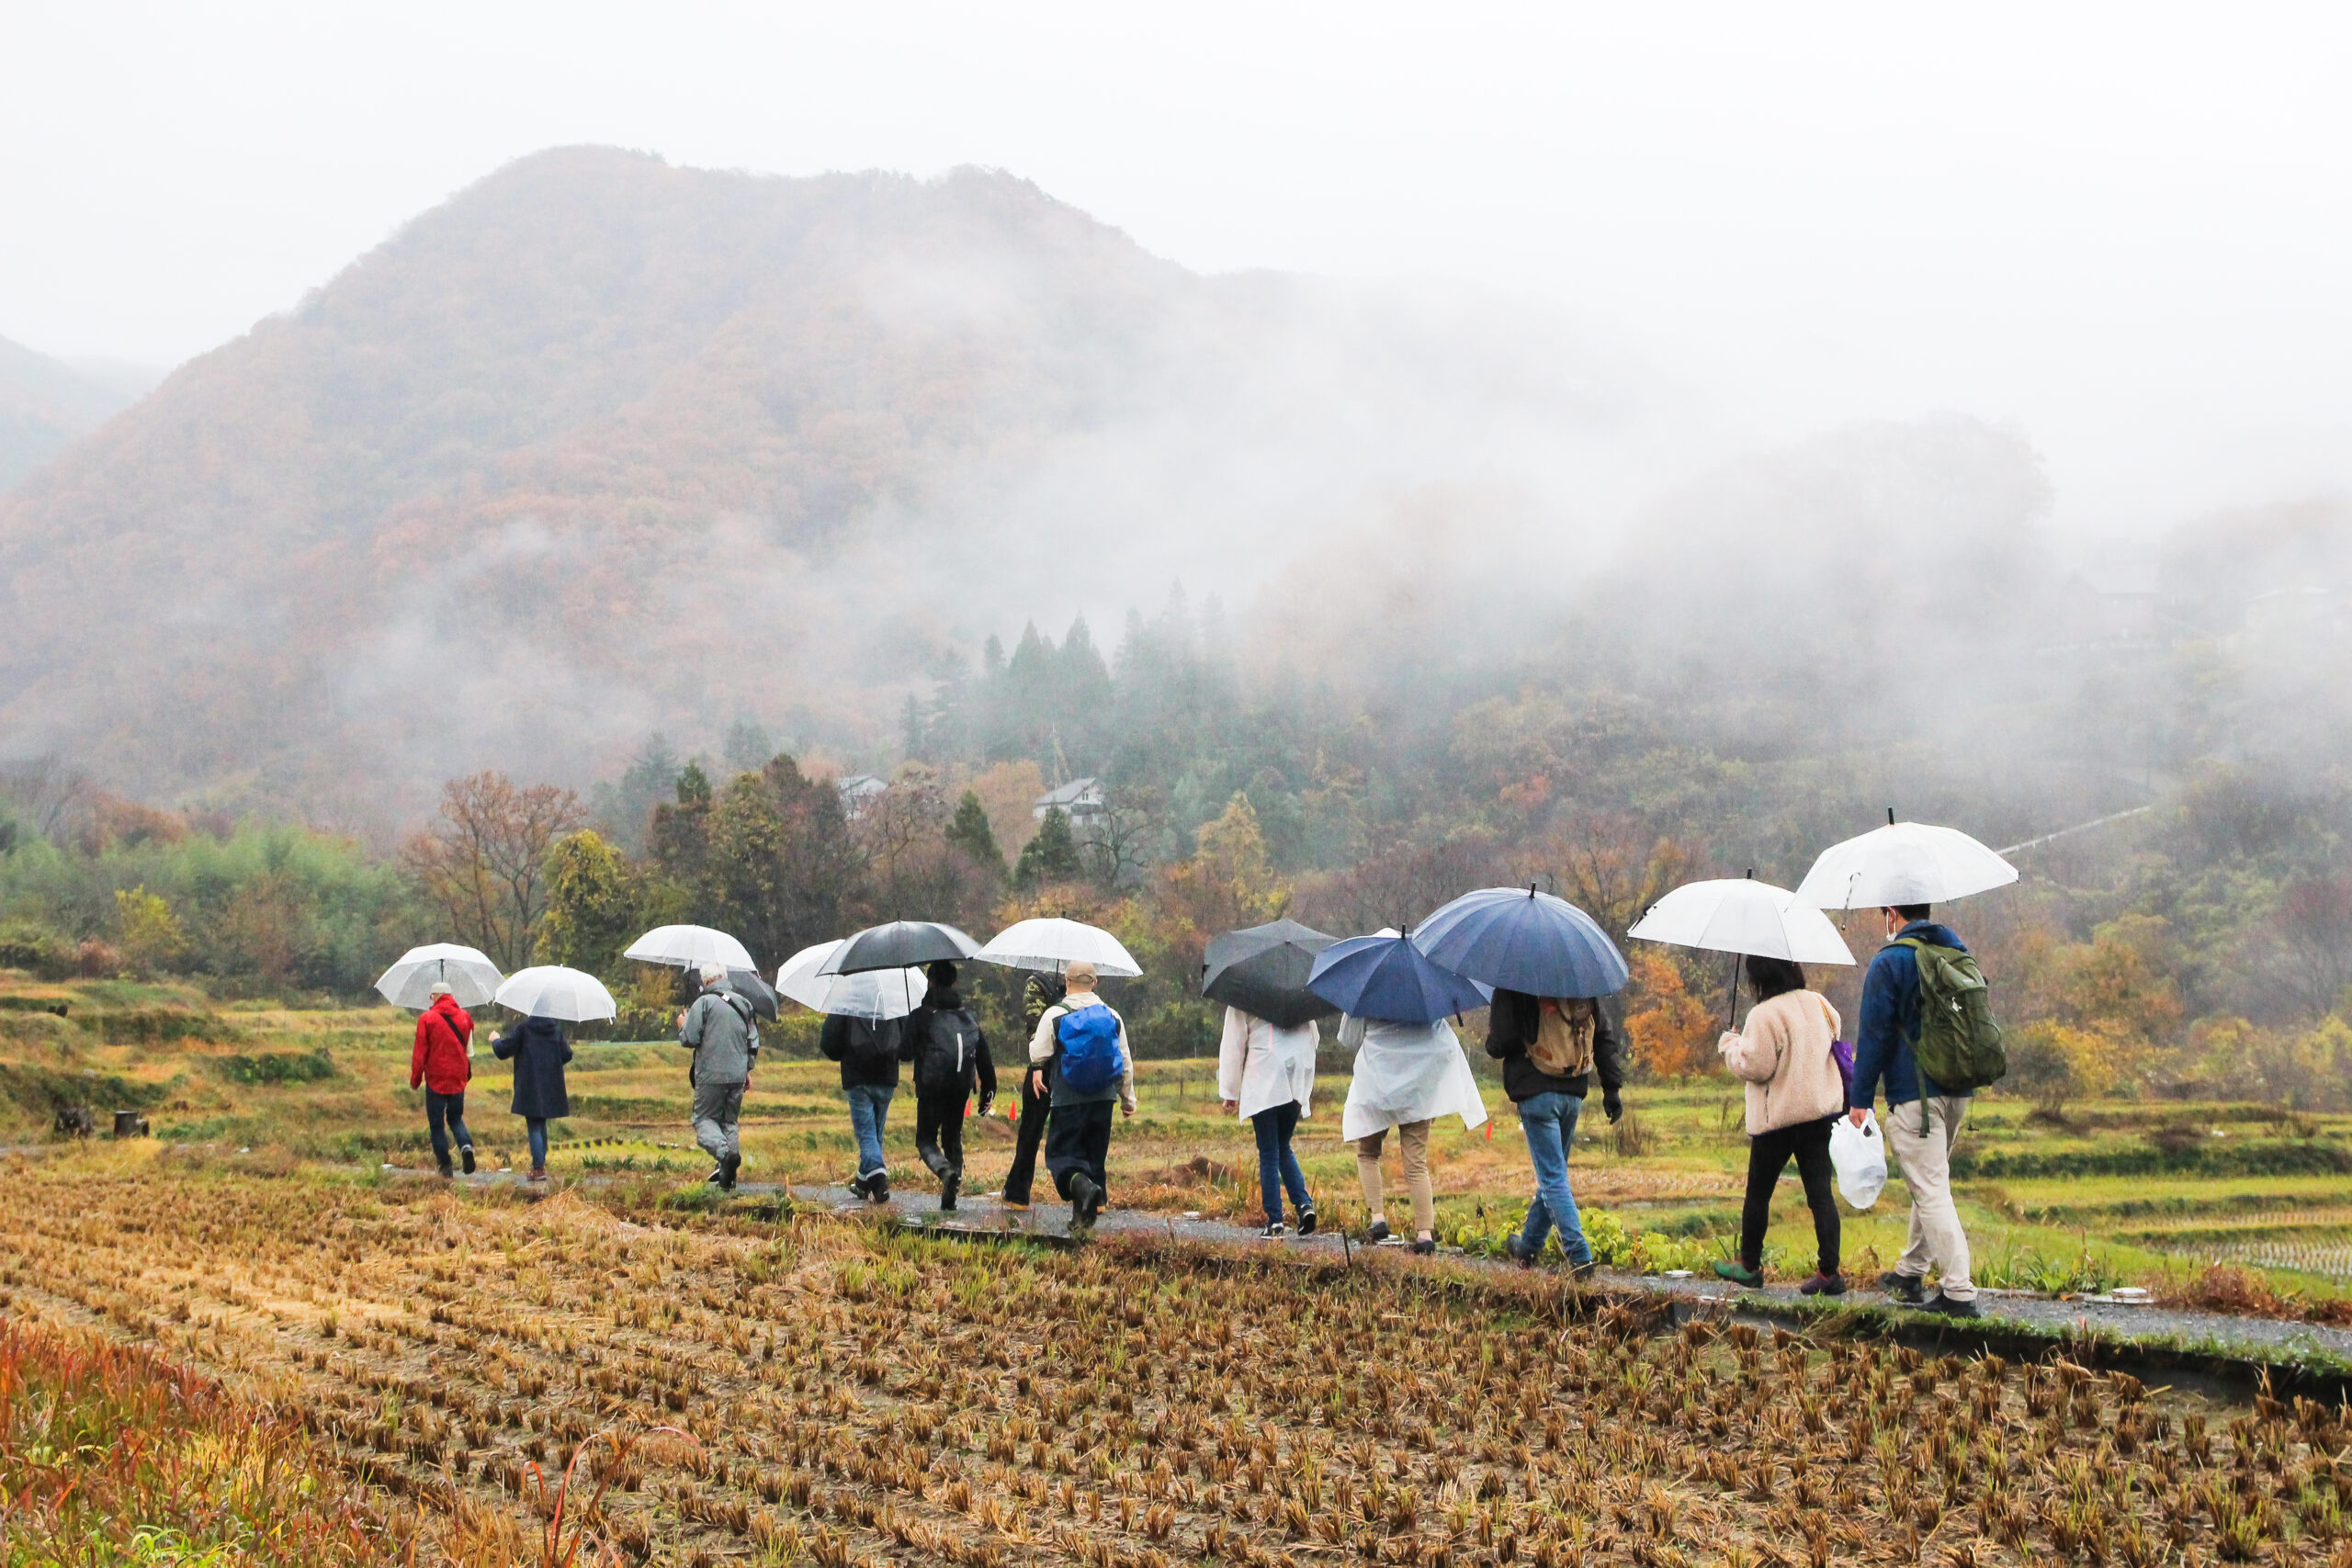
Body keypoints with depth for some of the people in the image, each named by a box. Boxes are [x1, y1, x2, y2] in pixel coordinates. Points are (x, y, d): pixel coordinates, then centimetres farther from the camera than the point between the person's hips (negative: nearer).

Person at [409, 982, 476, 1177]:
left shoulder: (427, 1019, -8)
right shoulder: (465, 1017, 5)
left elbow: (420, 1052, -7)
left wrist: (415, 1079, 1)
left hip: (436, 1080, -4)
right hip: (458, 1078, 4)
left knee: (436, 1124, 5)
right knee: (455, 1118, 18)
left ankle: (445, 1166, 1)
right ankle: (466, 1145, -11)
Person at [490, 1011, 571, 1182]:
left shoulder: (522, 1029, -10)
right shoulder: (556, 1030, 4)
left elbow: (502, 1051, -11)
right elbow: (566, 1055, 8)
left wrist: (495, 1040, 10)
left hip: (530, 1088, -5)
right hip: (550, 1088, 5)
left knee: (534, 1127, -3)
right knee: (541, 1125, 18)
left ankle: (539, 1168, -10)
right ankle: (540, 1163, 22)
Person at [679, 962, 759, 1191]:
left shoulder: (703, 1003, -8)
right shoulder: (743, 1004, 11)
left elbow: (690, 1039, -12)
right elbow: (753, 1041, 15)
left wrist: (682, 1026, 10)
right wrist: (748, 1069, 25)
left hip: (711, 1075, -5)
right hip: (737, 1075, 5)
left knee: (705, 1118, 5)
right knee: (731, 1120, 14)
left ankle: (723, 1151, -25)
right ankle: (727, 1177, 7)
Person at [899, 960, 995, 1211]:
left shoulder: (920, 1015, -3)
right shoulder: (968, 1016, 11)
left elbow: (904, 1053, -5)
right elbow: (984, 1056, 11)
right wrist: (988, 1090, 16)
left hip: (931, 1086, -4)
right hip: (961, 1087, 4)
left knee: (926, 1139, 5)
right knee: (953, 1137, 15)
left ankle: (944, 1169, -28)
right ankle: (949, 1199, 8)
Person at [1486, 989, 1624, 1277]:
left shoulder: (1513, 993, -11)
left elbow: (1498, 1046, -13)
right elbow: (1605, 1036, 9)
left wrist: (1494, 1046, 13)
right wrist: (1612, 1088, 13)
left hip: (1537, 1094, -6)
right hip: (1574, 1093, 6)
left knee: (1553, 1178, -5)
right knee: (1553, 1174, 20)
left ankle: (1580, 1256, -15)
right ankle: (1529, 1246, 34)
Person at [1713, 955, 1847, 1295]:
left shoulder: (1764, 1015, -16)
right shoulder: (1819, 1005, 5)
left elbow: (1755, 1066, -16)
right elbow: (1835, 1042, 18)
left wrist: (1730, 1046, 0)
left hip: (1777, 1117, -5)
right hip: (1821, 1112, 6)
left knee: (1758, 1193, 10)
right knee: (1820, 1193, 2)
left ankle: (1750, 1265, 20)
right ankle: (1829, 1271, -4)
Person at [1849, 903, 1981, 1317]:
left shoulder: (1889, 962, -9)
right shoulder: (1958, 952, 13)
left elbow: (1874, 1034, -11)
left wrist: (1860, 1097, -6)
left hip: (1913, 1094, -8)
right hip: (1959, 1090, 8)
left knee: (1930, 1190, -8)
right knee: (1931, 1184, 21)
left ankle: (1959, 1292, -13)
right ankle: (1911, 1272, 33)